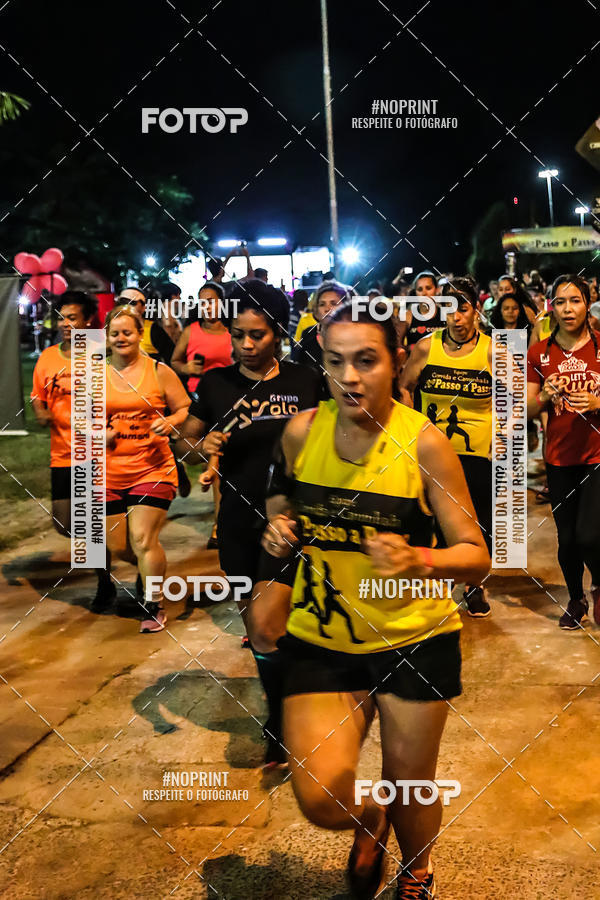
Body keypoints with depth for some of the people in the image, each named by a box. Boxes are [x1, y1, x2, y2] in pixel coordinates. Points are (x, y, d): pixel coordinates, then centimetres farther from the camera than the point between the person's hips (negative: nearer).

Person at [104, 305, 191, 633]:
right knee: (117, 547, 9)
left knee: (142, 540, -11)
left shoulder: (159, 371, 1)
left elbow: (186, 409, 5)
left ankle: (154, 607, 8)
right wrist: (99, 434, -7)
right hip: (110, 473, 3)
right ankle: (148, 569, 43)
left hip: (153, 468, -3)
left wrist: (171, 421, -16)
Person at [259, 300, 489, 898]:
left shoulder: (423, 443, -15)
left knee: (410, 790, 13)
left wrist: (419, 562, -34)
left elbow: (476, 555, -13)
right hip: (321, 638, 2)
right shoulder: (302, 431, -7)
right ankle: (370, 824, 34)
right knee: (321, 799, -7)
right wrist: (277, 526, -8)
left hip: (414, 639, -1)